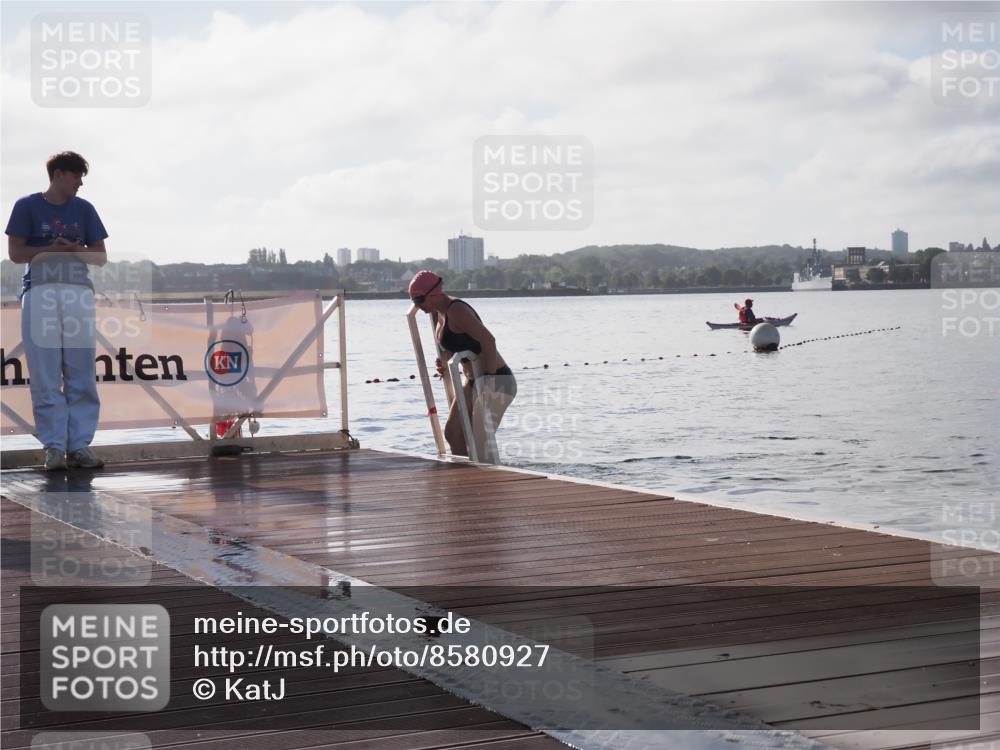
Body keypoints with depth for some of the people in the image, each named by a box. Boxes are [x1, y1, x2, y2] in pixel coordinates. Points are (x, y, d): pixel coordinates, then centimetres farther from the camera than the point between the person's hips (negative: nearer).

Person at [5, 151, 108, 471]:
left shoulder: (84, 209, 14)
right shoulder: (28, 206, 6)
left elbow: (101, 256, 12)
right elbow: (15, 252, 1)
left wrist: (75, 250, -8)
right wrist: (50, 250, -12)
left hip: (79, 292, 3)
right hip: (40, 292, -3)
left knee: (82, 377, -1)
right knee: (46, 378, -5)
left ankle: (80, 445, 3)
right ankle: (54, 447, -2)